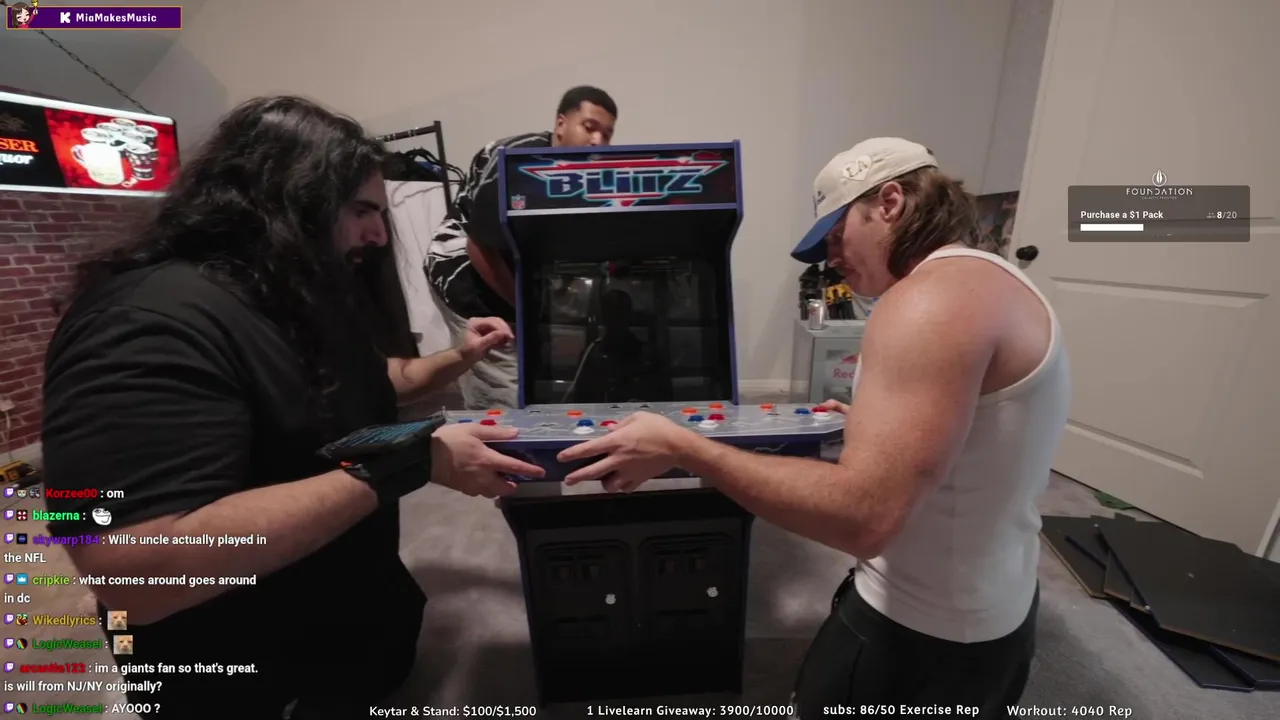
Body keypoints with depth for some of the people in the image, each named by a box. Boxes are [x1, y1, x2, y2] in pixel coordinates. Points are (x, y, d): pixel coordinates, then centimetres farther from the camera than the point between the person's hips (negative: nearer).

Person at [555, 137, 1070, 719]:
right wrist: (872, 424, 15)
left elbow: (863, 516, -34)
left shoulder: (935, 295, -27)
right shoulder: (993, 280, 7)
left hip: (924, 636, -9)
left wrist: (678, 447, -30)